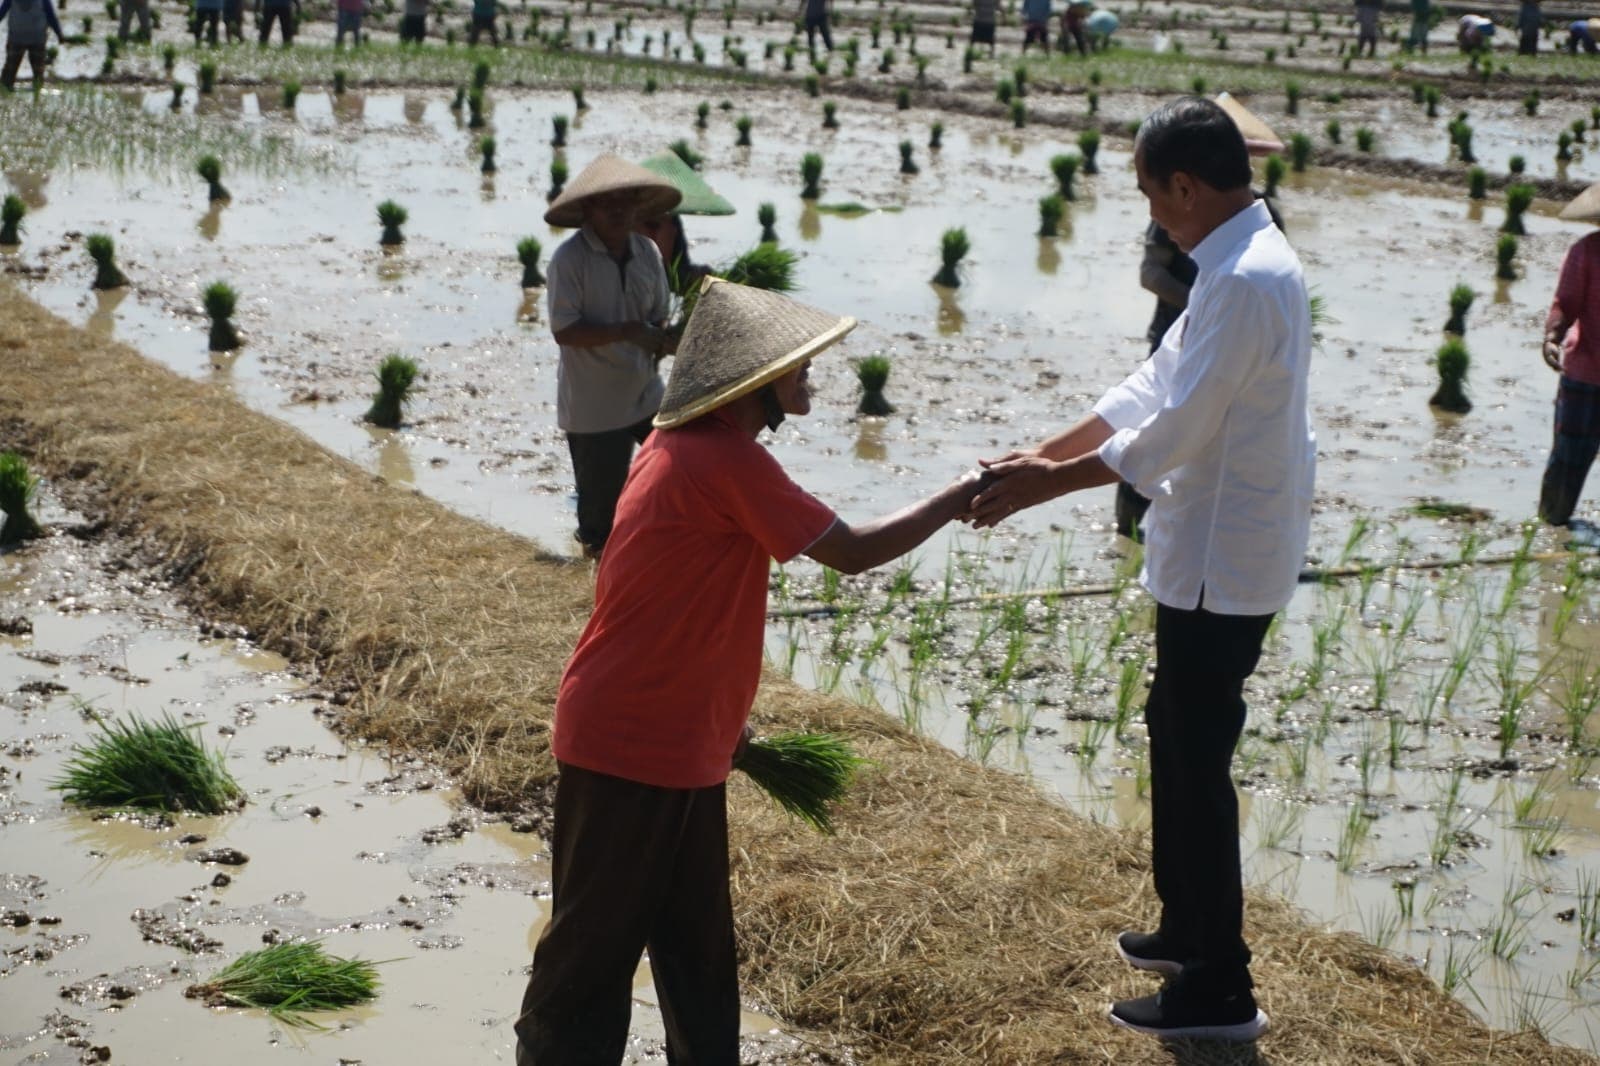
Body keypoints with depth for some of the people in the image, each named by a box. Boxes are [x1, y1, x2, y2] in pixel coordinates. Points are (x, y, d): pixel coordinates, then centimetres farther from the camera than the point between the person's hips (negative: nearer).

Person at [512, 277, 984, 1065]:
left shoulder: (687, 446, 9)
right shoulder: (727, 460, -21)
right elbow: (854, 552, -18)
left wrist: (726, 725, 21)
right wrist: (959, 497, -6)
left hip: (677, 742, 10)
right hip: (629, 747, -10)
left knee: (697, 941, 17)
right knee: (598, 939, 4)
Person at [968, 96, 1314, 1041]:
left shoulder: (1245, 281, -24)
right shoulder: (1245, 261, 10)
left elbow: (1172, 430, -24)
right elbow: (1156, 385, 14)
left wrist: (1046, 486, -15)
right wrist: (1043, 454, 9)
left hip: (1222, 564, -10)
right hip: (1217, 551, 10)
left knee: (1197, 760, -1)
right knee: (1178, 732, 22)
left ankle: (1219, 990, 11)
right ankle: (1188, 927, 38)